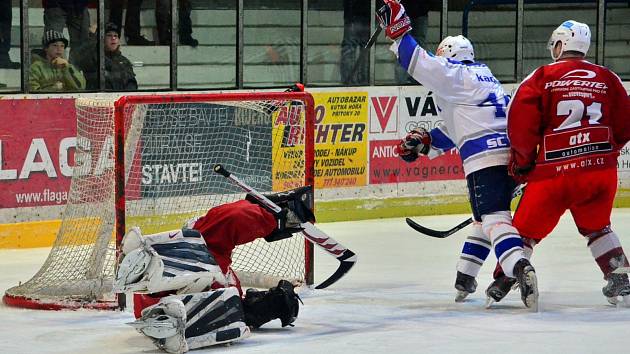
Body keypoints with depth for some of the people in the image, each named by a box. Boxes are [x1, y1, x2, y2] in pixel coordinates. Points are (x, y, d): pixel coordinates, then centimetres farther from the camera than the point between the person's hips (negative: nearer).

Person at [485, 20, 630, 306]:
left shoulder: (543, 77, -1)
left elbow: (520, 124, -6)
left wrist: (521, 164, 6)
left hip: (554, 173, -3)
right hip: (601, 170, 3)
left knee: (527, 228, 11)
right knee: (596, 228, 24)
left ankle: (502, 281, 11)